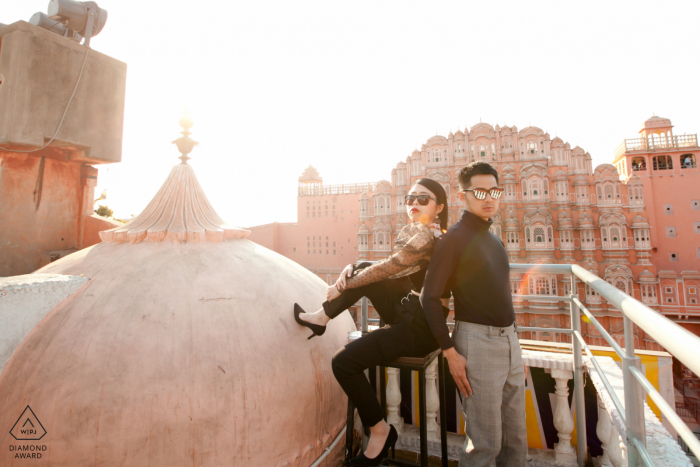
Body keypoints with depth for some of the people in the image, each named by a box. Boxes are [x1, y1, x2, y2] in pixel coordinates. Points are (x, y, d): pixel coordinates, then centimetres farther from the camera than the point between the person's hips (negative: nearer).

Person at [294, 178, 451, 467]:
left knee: (344, 362, -11)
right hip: (407, 312, 9)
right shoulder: (414, 233, 10)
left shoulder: (426, 237, -19)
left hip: (421, 327, -9)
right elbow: (385, 271, 11)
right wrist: (351, 271, -6)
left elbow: (387, 269, -19)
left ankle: (380, 431, 8)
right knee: (364, 273, 6)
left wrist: (343, 286, -8)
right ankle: (321, 318, 15)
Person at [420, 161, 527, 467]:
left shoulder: (494, 240, 14)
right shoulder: (453, 238, -10)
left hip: (509, 340, 8)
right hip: (477, 341, -7)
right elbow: (429, 298, -14)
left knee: (516, 439, 17)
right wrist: (450, 352, -16)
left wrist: (513, 341, 16)